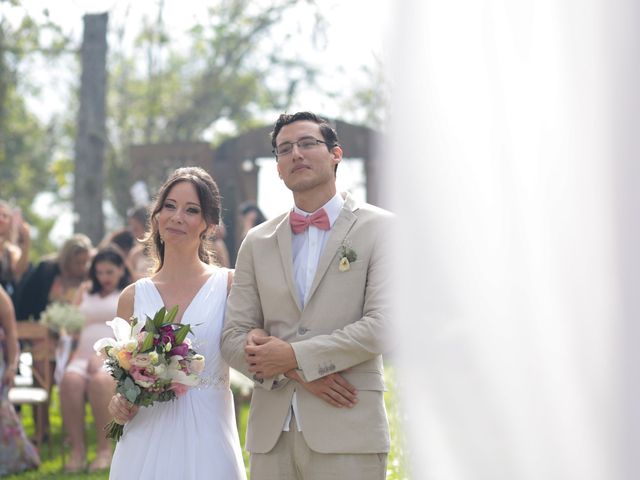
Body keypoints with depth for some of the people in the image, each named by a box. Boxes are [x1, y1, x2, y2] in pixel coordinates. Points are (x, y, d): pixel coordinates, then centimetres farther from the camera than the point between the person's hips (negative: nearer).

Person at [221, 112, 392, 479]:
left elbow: (382, 326, -8)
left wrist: (295, 356, -9)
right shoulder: (258, 242, 14)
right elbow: (233, 336, 9)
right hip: (271, 434, 4)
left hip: (347, 433, -3)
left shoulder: (380, 228, 2)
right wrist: (296, 374, -7)